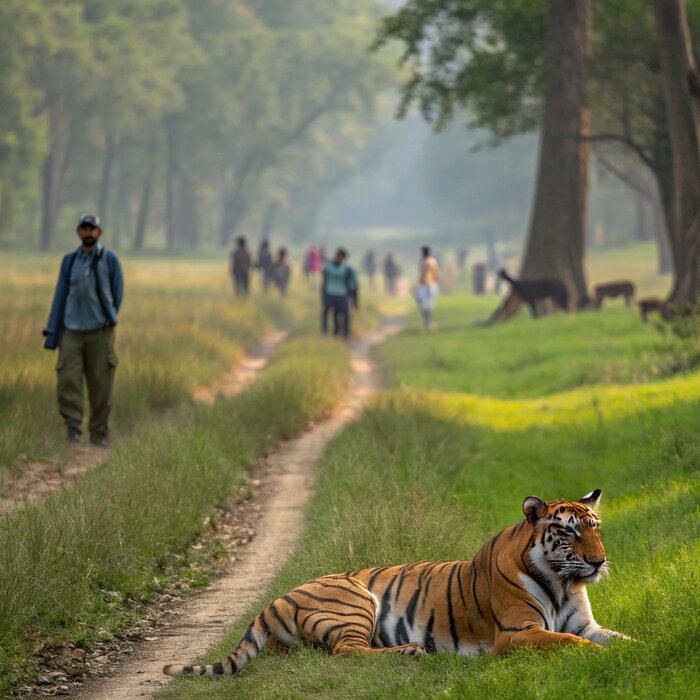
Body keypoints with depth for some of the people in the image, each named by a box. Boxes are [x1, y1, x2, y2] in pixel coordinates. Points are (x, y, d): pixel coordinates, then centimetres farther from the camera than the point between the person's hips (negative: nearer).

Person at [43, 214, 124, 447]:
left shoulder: (109, 259, 0)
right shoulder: (69, 261, 7)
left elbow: (117, 293, 9)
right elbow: (60, 296, 8)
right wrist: (51, 334, 4)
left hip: (100, 332, -2)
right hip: (71, 331, 2)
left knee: (100, 386, 0)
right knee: (68, 381, -14)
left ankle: (99, 434, 10)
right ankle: (73, 427, -13)